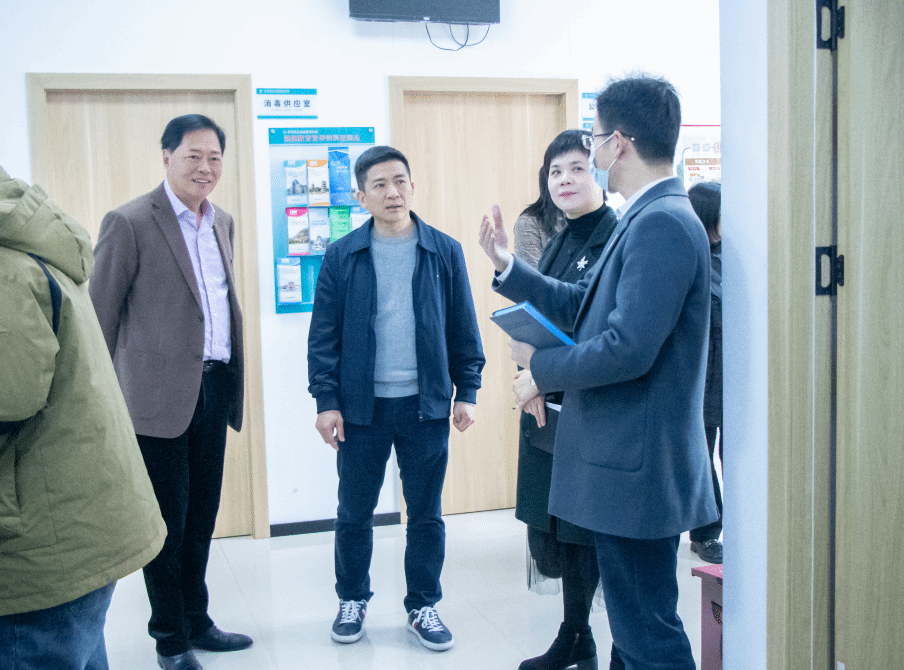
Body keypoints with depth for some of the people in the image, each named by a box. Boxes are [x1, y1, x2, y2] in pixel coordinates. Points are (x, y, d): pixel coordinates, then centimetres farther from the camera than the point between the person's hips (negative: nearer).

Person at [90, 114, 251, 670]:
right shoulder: (130, 222, -10)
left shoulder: (222, 223, 12)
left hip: (215, 389, 6)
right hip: (160, 393, -6)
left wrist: (231, 377, 12)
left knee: (201, 518, 16)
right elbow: (101, 316, -7)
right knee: (167, 521, 6)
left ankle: (196, 621, 32)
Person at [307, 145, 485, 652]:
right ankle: (353, 600, 30)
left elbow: (464, 328, 4)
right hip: (361, 405, 0)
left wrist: (468, 391, 1)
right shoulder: (342, 256, 0)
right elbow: (324, 335, 0)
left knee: (427, 514, 10)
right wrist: (326, 400, -4)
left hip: (426, 404, 0)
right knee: (354, 512, 11)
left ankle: (423, 606, 26)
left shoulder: (445, 252, 1)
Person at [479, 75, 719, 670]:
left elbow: (628, 348, -27)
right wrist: (509, 267, 14)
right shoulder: (647, 219, 13)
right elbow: (586, 306, 18)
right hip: (627, 464, 11)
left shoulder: (663, 224, -21)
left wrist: (543, 368, -12)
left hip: (638, 469, -11)